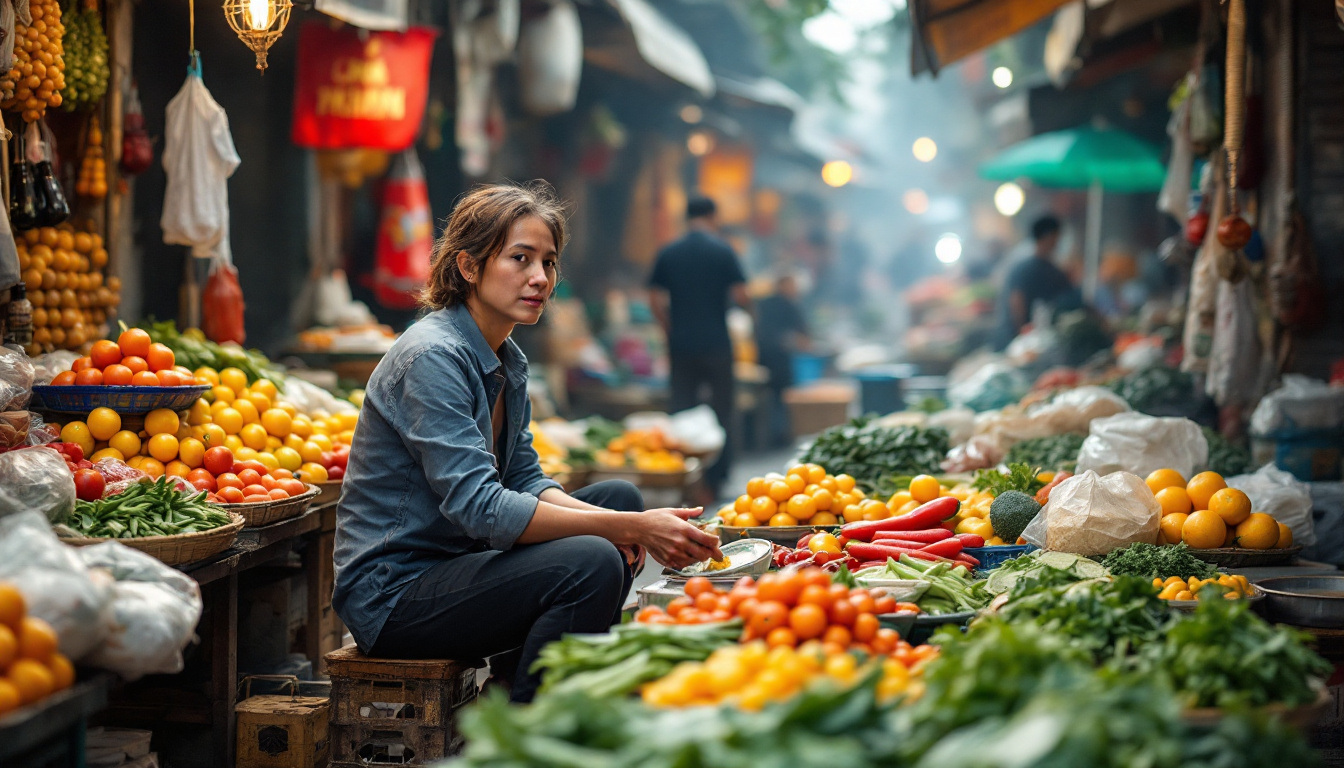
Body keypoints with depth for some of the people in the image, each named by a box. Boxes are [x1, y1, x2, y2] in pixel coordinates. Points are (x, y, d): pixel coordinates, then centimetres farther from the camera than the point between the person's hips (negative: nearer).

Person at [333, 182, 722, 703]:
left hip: (455, 564, 10)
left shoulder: (507, 360, 10)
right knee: (590, 563, -26)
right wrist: (632, 529, -29)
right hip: (393, 596, -10)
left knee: (621, 496, 11)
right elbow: (481, 508, -28)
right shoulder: (433, 357, -20)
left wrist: (621, 523, -11)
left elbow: (525, 480, 9)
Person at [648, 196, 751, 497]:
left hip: (681, 345, 2)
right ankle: (716, 480, 7)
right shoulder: (722, 251, -5)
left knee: (682, 409, 6)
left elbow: (655, 302, 2)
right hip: (716, 345, -2)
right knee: (721, 410, 7)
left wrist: (672, 331, 14)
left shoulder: (668, 254, 4)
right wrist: (749, 306, 13)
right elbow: (740, 297, -9)